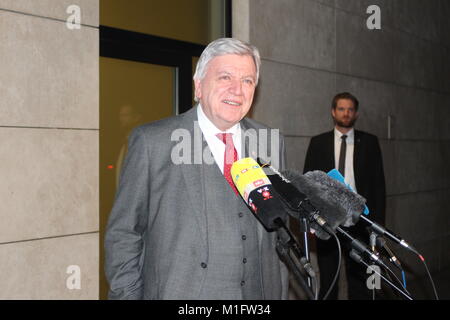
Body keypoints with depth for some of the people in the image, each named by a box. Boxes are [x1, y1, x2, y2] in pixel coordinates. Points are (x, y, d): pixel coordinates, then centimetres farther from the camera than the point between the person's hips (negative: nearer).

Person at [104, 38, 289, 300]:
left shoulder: (272, 143, 5)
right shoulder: (152, 141, -8)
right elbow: (123, 236, -5)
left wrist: (282, 294, 8)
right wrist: (128, 295, -8)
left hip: (260, 292, 4)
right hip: (177, 292, -4)